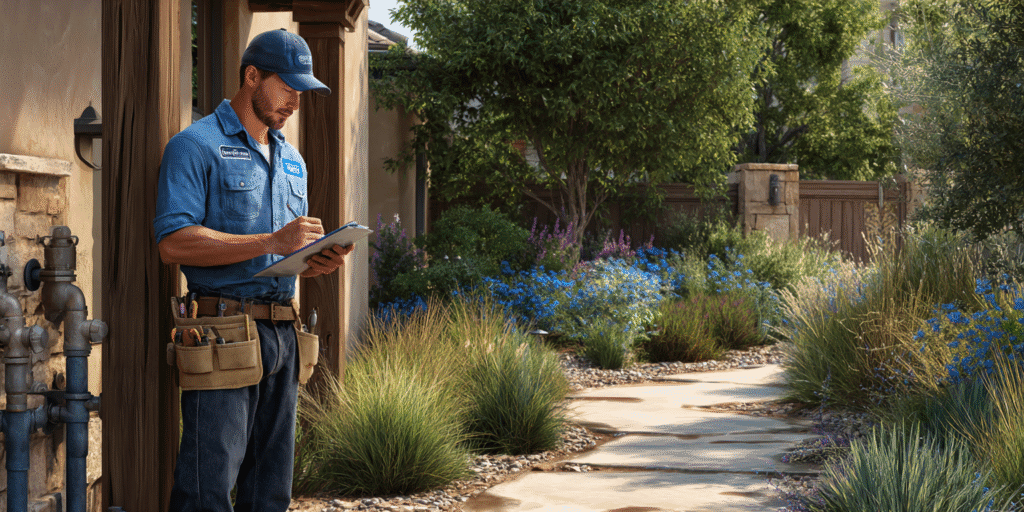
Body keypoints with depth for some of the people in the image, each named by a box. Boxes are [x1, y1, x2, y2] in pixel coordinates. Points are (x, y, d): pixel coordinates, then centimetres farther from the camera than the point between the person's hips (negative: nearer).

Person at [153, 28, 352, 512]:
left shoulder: (291, 160, 21)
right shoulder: (197, 146, -4)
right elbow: (173, 242, -16)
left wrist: (319, 261, 2)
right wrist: (271, 243, -19)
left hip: (281, 333, 8)